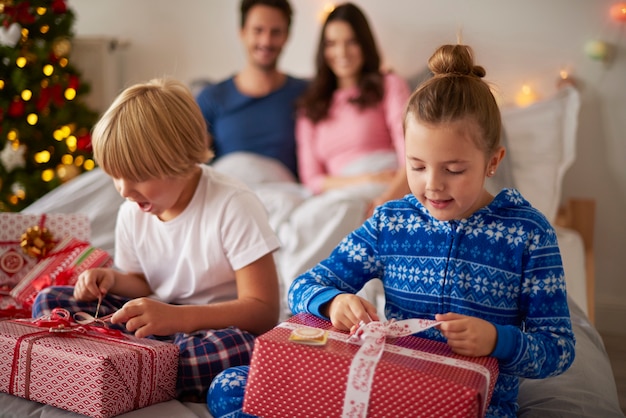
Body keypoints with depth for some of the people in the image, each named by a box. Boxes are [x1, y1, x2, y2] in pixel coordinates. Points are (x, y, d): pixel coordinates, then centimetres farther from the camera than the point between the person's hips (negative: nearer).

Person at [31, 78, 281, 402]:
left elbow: (264, 311, -22)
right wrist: (113, 279, -7)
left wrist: (176, 317, -34)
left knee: (239, 347, -42)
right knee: (50, 300, -7)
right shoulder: (132, 212, 2)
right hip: (158, 322, 6)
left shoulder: (233, 206, -18)